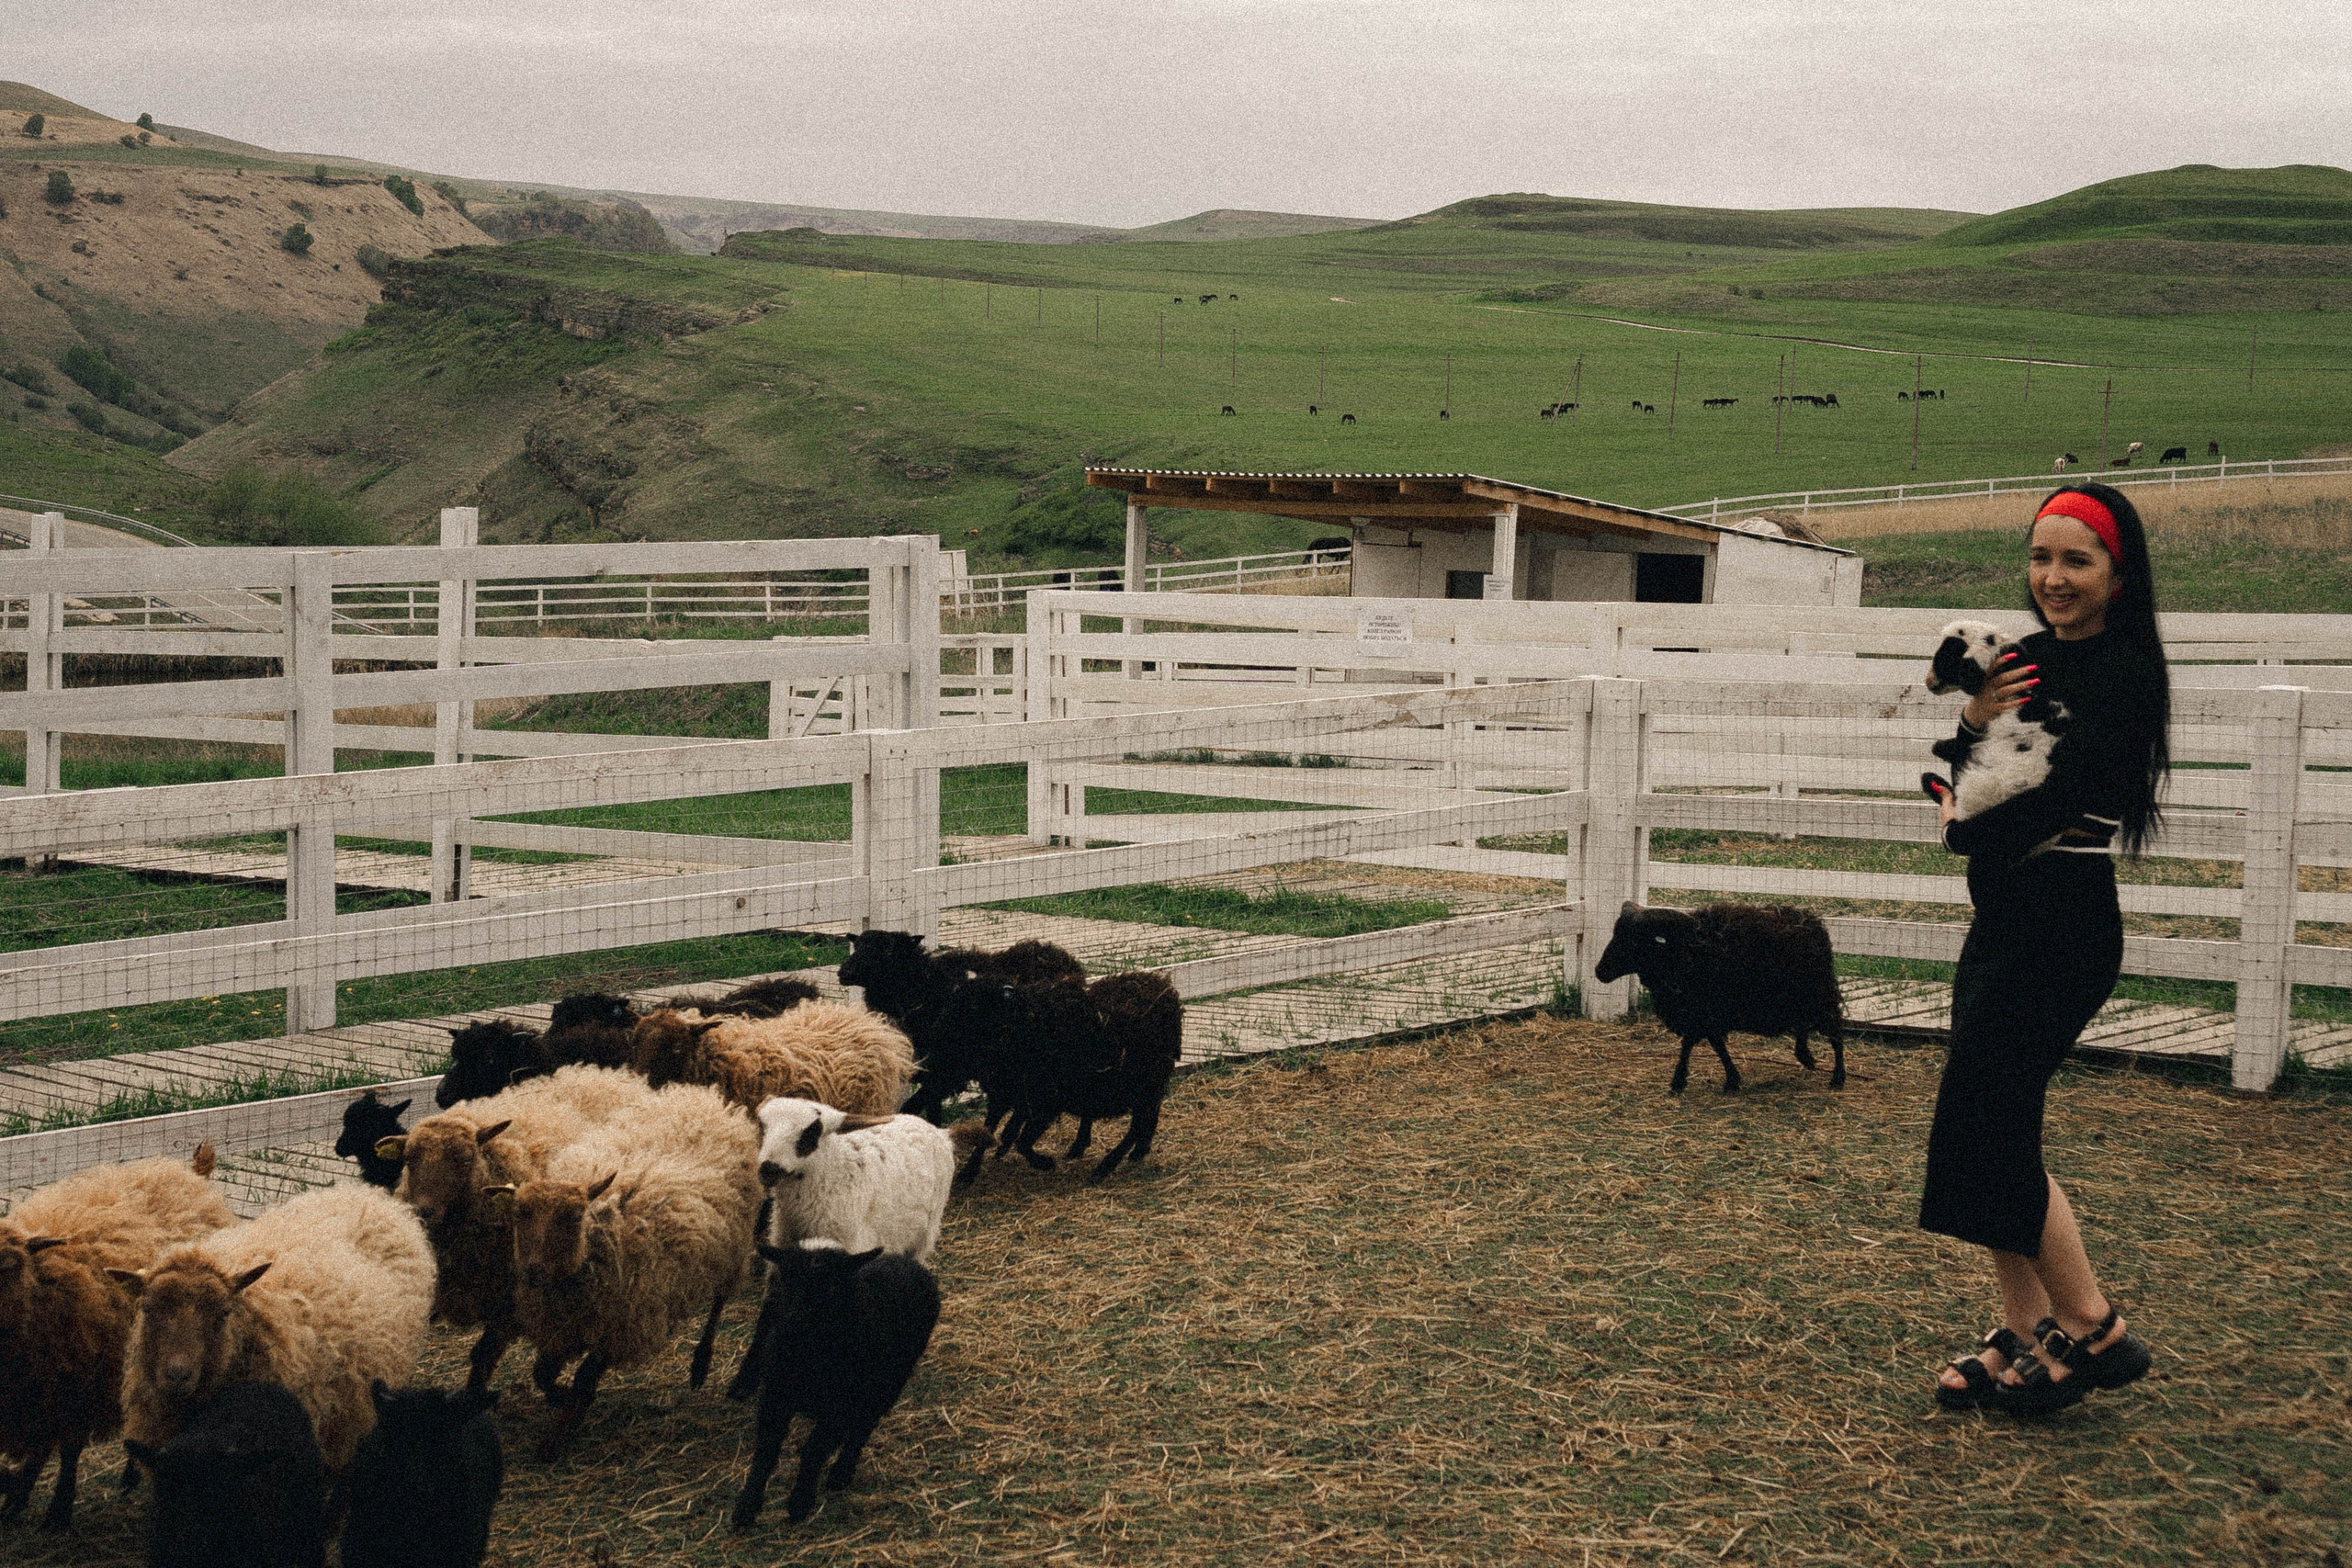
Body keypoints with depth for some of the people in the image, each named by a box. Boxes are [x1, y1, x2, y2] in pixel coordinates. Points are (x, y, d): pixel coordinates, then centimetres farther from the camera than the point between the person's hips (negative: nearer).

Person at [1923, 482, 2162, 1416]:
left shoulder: (2122, 673, -12)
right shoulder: (2032, 658, 12)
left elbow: (2062, 796, -21)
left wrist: (1969, 830, -3)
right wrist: (1973, 725, -8)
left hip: (2063, 925, -8)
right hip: (2004, 918, 8)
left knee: (1986, 1122, -8)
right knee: (1987, 1128, 8)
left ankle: (2094, 1331, 3)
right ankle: (2025, 1334, 16)